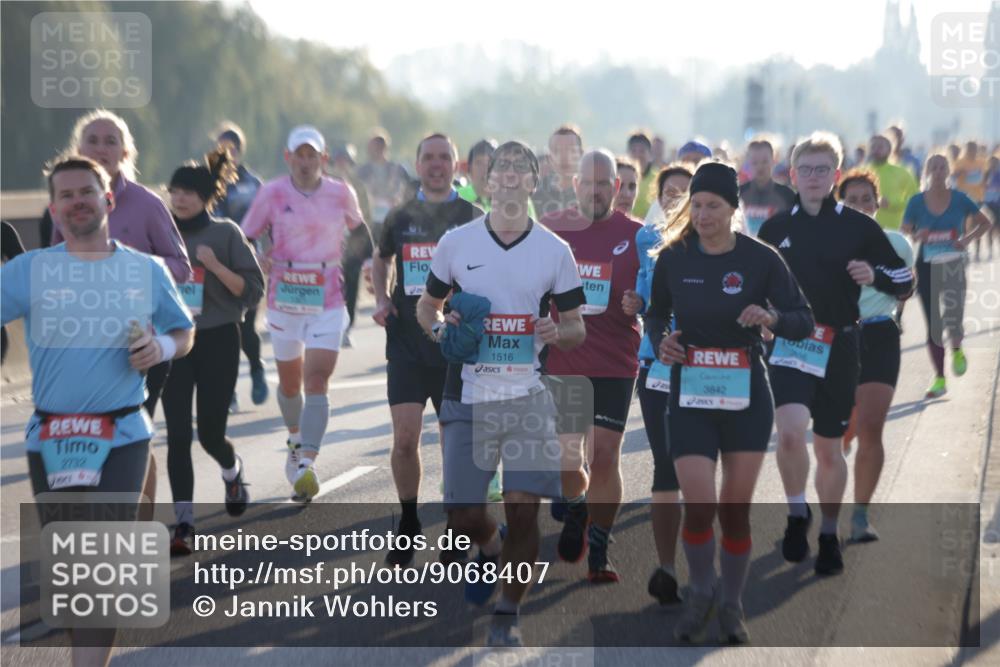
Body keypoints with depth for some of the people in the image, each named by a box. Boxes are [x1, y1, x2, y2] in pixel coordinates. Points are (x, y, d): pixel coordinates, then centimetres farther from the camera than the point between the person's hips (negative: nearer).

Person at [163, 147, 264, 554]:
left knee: (210, 432, 3)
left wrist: (215, 265, -17)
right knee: (178, 434, -6)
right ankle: (183, 524, -3)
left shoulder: (226, 234, -2)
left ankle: (233, 473, 39)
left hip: (217, 341, -2)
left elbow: (252, 291, -5)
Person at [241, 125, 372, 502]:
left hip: (328, 303, -1)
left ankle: (306, 465, -20)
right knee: (289, 383, 14)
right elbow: (245, 238, 2)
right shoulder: (272, 194, -4)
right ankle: (296, 439, 43)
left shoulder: (341, 194, 0)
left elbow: (358, 227, 19)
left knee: (316, 382, -13)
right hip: (284, 301, 1)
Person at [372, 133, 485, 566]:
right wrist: (382, 299, 7)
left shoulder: (473, 218, 1)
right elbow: (381, 259, 24)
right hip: (406, 344, 1)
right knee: (405, 438, -7)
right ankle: (408, 522, 12)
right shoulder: (400, 217, 8)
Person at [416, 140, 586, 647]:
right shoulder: (456, 243, 3)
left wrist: (557, 332, -14)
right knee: (463, 517, 2)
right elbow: (426, 305, 14)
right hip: (468, 395, 1)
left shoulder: (555, 250, 3)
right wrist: (439, 325, -8)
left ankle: (507, 615, 10)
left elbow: (576, 328, 9)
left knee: (523, 508, -8)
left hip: (527, 395, 0)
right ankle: (492, 549, 38)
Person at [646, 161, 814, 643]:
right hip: (690, 396, 0)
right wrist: (660, 340, -7)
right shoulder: (673, 258, -3)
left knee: (736, 509, 5)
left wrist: (772, 318, -25)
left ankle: (731, 607, 25)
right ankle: (701, 594, 16)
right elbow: (655, 313, 14)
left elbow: (804, 322, -4)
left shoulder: (761, 259, -7)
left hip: (746, 395, 0)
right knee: (699, 505, -11)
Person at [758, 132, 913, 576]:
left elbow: (904, 281, 4)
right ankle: (797, 514, 1)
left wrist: (874, 276, -15)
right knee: (790, 430, -22)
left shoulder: (859, 227, 0)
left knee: (829, 447, 9)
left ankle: (829, 535, 27)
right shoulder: (774, 229, 5)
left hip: (838, 347, 0)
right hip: (788, 344, 0)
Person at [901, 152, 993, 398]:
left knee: (952, 319, -18)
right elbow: (903, 234, 3)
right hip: (927, 267, 1)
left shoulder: (959, 199, -2)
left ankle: (957, 351, 18)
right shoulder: (917, 202, -1)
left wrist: (968, 239, -7)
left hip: (953, 265, -1)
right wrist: (917, 236, -18)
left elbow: (985, 223, 9)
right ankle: (939, 378, 17)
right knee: (933, 325, 4)